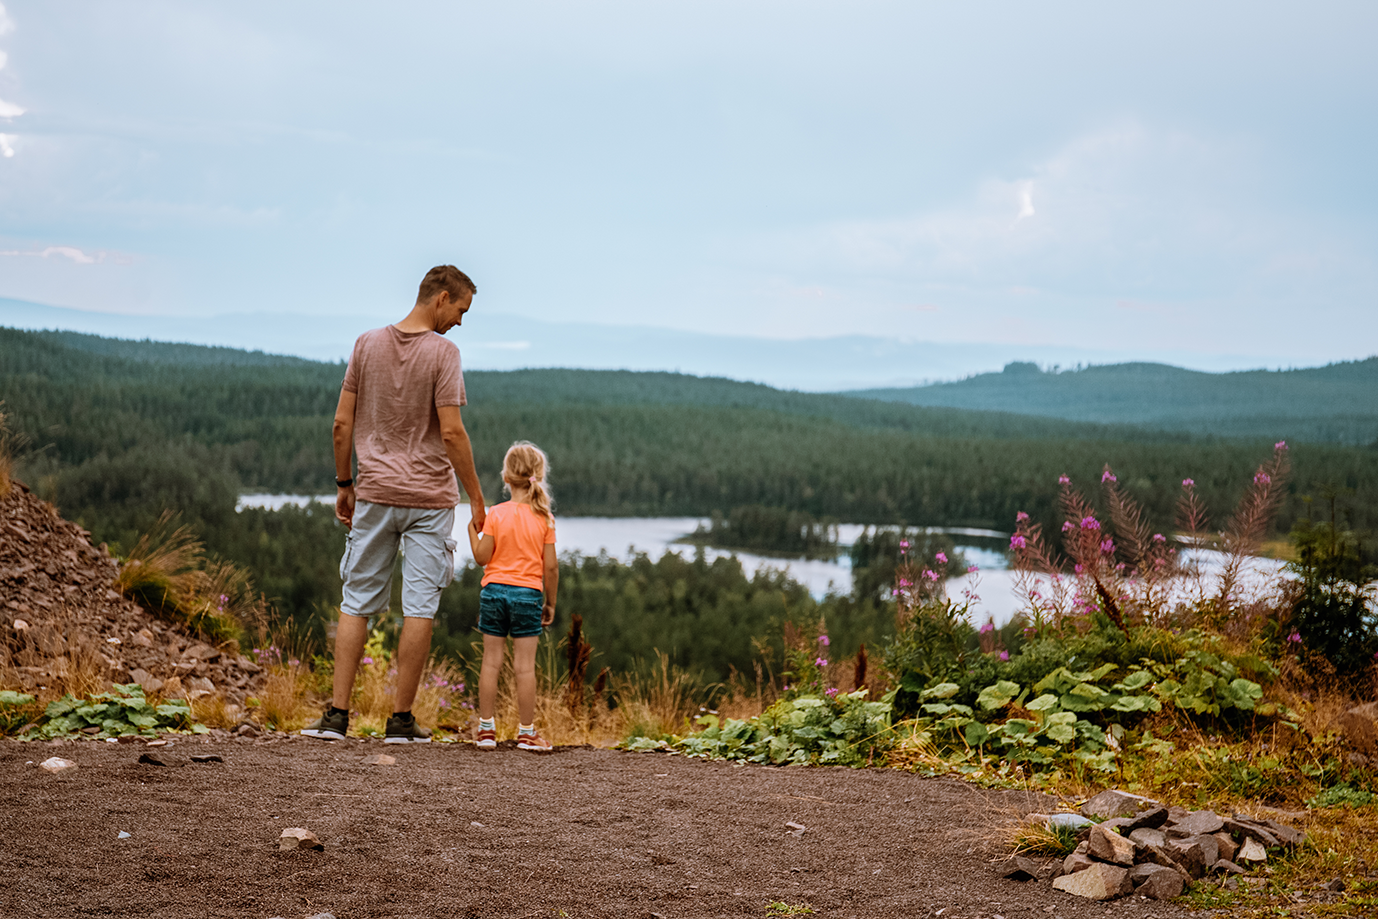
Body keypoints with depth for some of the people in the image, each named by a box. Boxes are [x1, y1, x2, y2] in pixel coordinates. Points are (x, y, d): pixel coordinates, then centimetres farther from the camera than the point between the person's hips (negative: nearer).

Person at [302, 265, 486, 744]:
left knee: (358, 602, 9)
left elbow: (342, 423, 3)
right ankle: (401, 719, 4)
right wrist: (476, 495, -6)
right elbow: (451, 432, -14)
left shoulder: (367, 344, 3)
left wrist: (343, 483, 13)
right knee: (419, 606, 2)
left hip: (374, 493, 4)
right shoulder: (442, 353, -10)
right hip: (430, 497, -4)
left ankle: (337, 715, 5)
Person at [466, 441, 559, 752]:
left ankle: (486, 729, 9)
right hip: (528, 593, -1)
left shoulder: (496, 514, -3)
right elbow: (551, 566, -2)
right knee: (525, 666, 2)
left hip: (494, 590, 1)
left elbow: (482, 557, -4)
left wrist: (473, 530, 11)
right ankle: (526, 732, 5)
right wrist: (550, 602, 8)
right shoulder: (544, 518, -2)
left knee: (491, 661, 6)